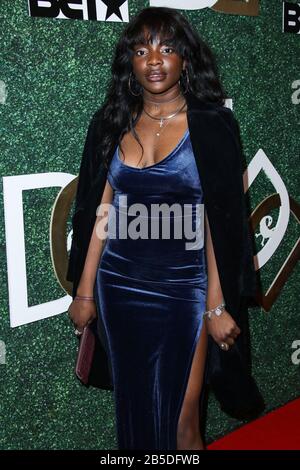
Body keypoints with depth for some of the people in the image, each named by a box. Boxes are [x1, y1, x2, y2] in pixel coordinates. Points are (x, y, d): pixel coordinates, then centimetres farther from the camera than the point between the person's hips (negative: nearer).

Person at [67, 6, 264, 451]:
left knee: (181, 419, 5)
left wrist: (217, 306, -11)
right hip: (119, 286, 4)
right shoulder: (113, 123, 4)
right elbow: (100, 214, 5)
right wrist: (85, 292, 5)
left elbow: (220, 221, -8)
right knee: (133, 411, 17)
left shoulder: (211, 125, -5)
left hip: (183, 289, -3)